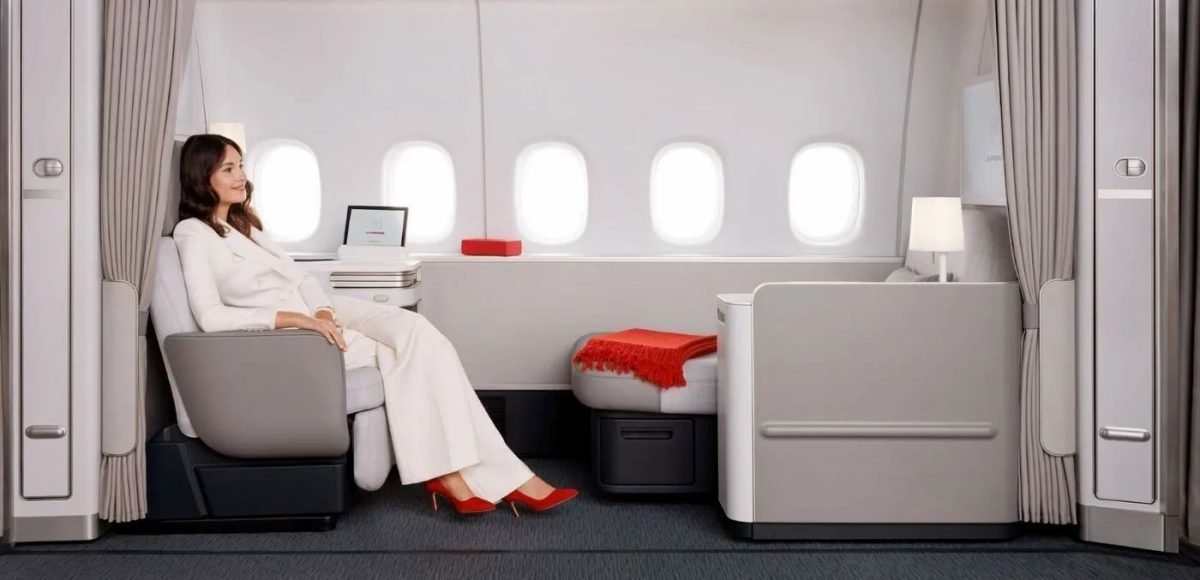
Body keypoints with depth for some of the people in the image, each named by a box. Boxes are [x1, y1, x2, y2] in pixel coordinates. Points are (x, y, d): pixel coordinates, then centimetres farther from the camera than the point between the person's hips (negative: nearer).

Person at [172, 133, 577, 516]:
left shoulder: (242, 222, 19)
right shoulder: (193, 234, -6)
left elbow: (299, 277, 15)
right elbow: (211, 317, -19)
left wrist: (323, 311, -8)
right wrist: (297, 319, -24)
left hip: (318, 314, 7)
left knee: (417, 332, -19)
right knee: (405, 354, -22)